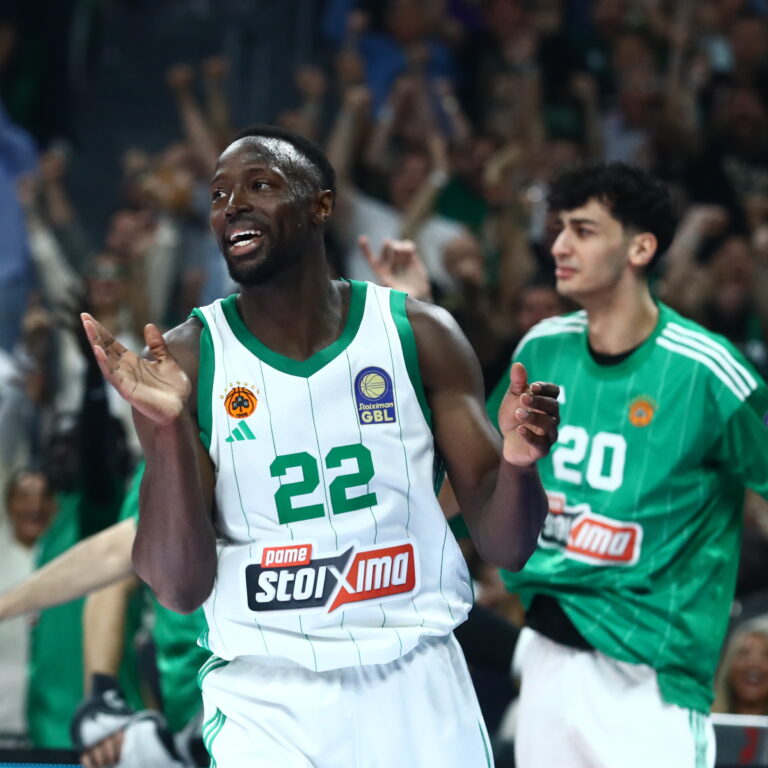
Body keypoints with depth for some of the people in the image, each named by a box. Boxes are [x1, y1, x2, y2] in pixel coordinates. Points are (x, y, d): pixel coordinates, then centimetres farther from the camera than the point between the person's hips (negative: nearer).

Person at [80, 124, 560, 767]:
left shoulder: (420, 334, -1)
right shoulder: (186, 360, -3)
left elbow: (504, 547, 1)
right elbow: (180, 588, -8)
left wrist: (517, 464, -20)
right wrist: (168, 430, -21)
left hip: (417, 688, 1)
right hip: (264, 699, -1)